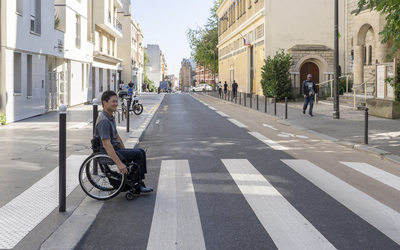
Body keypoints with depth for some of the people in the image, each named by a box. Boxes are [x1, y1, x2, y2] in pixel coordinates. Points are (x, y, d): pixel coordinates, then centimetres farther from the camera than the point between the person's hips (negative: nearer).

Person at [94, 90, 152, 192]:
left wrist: (125, 151, 18)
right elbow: (106, 145, -30)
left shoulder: (111, 117, 12)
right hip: (107, 153, -10)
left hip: (115, 148, 10)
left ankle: (139, 182, 4)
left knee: (141, 152, 4)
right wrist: (119, 163, -33)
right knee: (138, 154, -18)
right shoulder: (103, 121, -23)